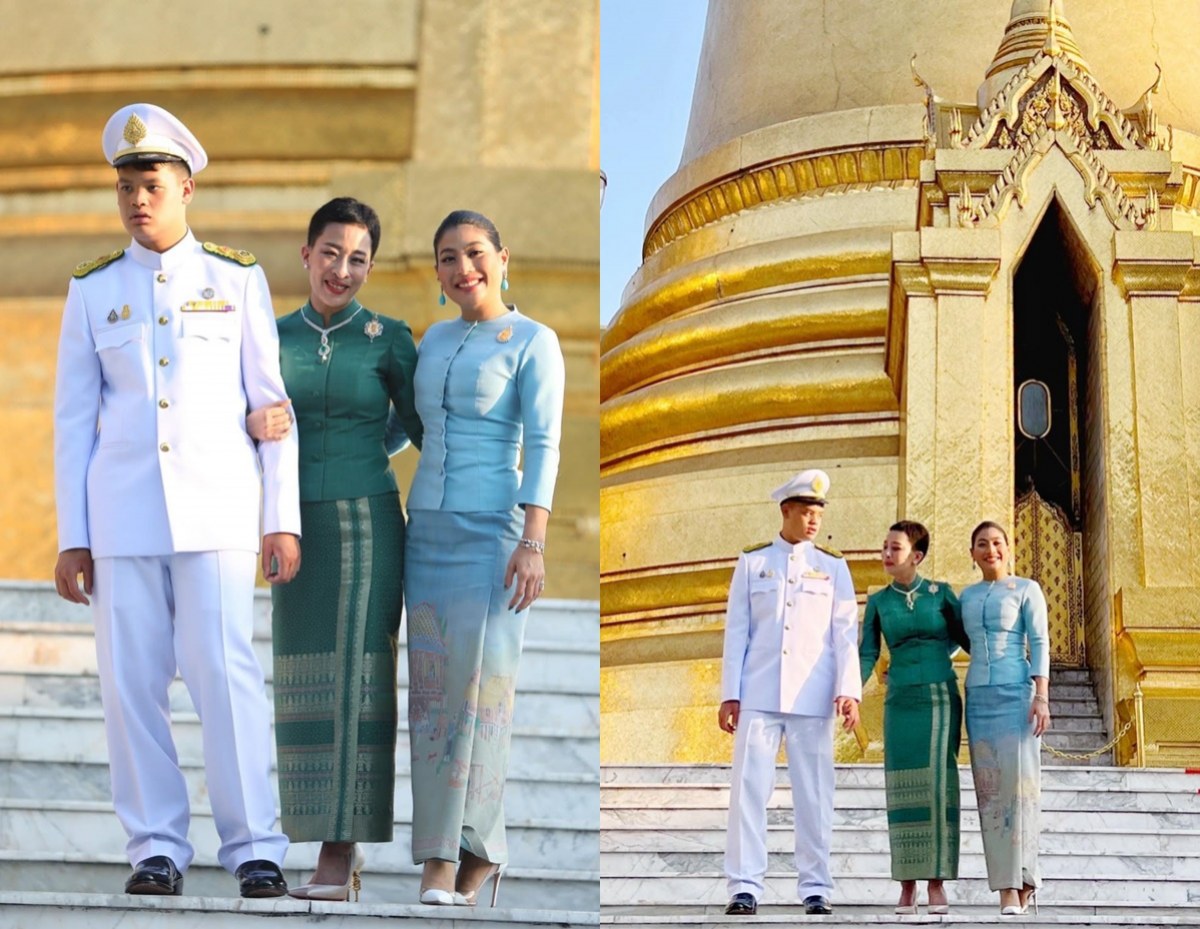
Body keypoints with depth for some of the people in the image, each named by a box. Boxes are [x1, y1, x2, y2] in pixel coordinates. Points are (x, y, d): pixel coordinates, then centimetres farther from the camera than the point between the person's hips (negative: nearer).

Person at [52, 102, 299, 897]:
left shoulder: (238, 280, 3)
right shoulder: (93, 292, 7)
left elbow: (271, 404, 3)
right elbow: (74, 421, 7)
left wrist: (284, 522, -3)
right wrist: (72, 537, 1)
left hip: (216, 505, -2)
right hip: (123, 510, 2)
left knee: (226, 671, -10)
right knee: (132, 679, -1)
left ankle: (255, 848, -3)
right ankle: (157, 849, 8)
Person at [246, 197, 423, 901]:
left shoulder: (388, 338, 1)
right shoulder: (272, 337, 8)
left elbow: (425, 428, 6)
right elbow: (237, 417, 0)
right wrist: (257, 423, -23)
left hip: (367, 526, -3)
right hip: (299, 527, 3)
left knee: (353, 680, -7)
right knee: (309, 684, 4)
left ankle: (338, 856, -6)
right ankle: (348, 846, 15)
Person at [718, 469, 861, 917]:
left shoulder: (832, 567, 9)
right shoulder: (752, 562, 8)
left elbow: (846, 633, 4)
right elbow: (736, 631, 7)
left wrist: (849, 691, -7)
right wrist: (730, 694, 1)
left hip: (812, 698, 0)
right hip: (759, 695, 0)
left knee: (814, 794, 1)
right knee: (749, 789, -5)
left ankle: (815, 889, 6)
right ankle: (745, 888, -3)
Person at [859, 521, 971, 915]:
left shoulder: (940, 593, 4)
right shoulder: (878, 601, 9)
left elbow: (965, 639, 9)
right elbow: (867, 654, 7)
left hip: (941, 697, -2)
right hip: (901, 700, 2)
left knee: (937, 786, -7)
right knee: (904, 789, -2)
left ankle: (937, 882, -6)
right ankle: (907, 885, 1)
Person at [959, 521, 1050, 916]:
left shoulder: (1026, 589, 2)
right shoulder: (967, 595, 16)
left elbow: (1040, 645, -4)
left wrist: (1042, 698, -14)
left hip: (1016, 694, -5)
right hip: (979, 697, 5)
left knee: (1018, 783, -11)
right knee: (989, 789, -2)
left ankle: (1020, 880, -8)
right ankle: (1009, 888, -1)